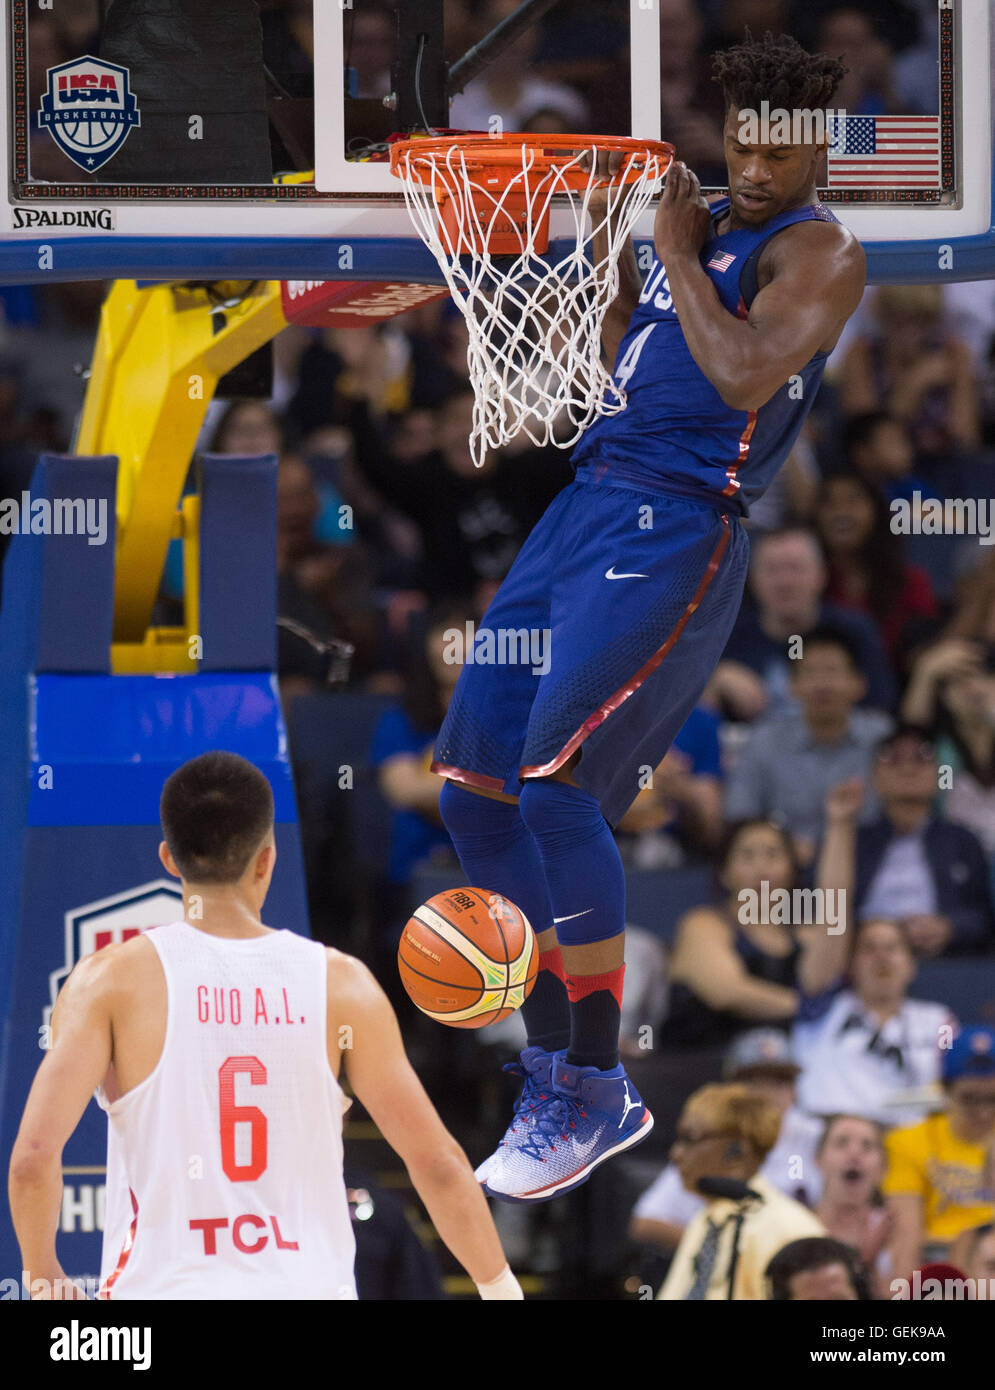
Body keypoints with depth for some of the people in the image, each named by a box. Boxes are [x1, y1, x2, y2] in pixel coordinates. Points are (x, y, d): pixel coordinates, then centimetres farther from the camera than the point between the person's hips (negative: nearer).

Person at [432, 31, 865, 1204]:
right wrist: (614, 251, 13)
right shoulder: (704, 220, 19)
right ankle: (563, 1074, 13)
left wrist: (678, 254, -10)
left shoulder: (817, 251, -6)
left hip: (678, 528, -9)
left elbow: (746, 372, -22)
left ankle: (594, 1092, -9)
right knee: (472, 783, 6)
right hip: (593, 496, 9)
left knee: (553, 779, -19)